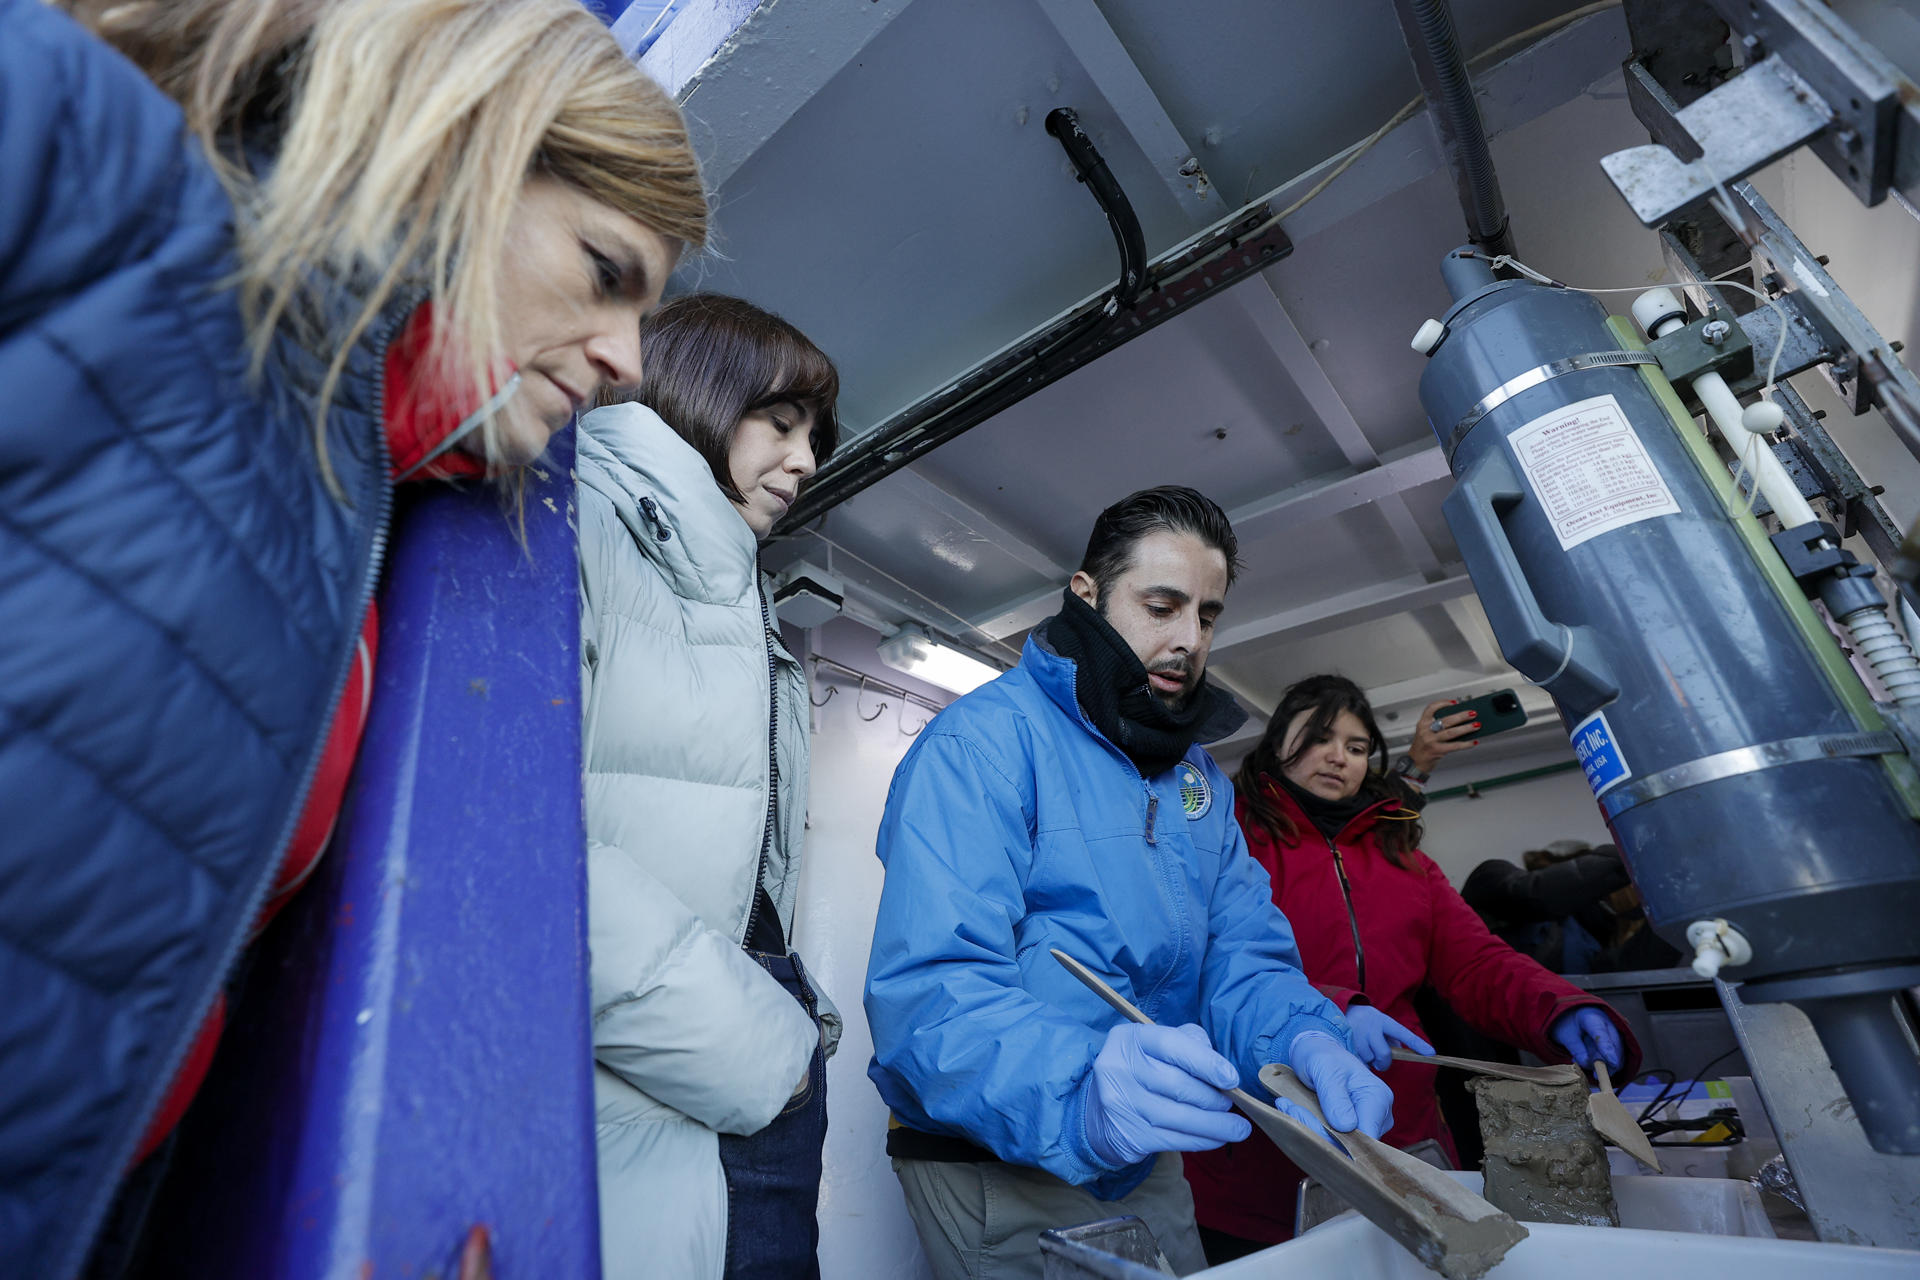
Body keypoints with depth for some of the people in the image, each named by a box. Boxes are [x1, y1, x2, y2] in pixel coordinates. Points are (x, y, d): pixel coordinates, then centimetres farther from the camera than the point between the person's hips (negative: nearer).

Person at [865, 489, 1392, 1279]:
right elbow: (928, 990, -29)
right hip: (994, 1173, -6)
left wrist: (1303, 1040, -22)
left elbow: (1244, 956, 0)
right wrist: (1075, 1094, -45)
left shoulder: (1202, 777, 5)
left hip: (1149, 1167, 7)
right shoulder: (981, 742, -20)